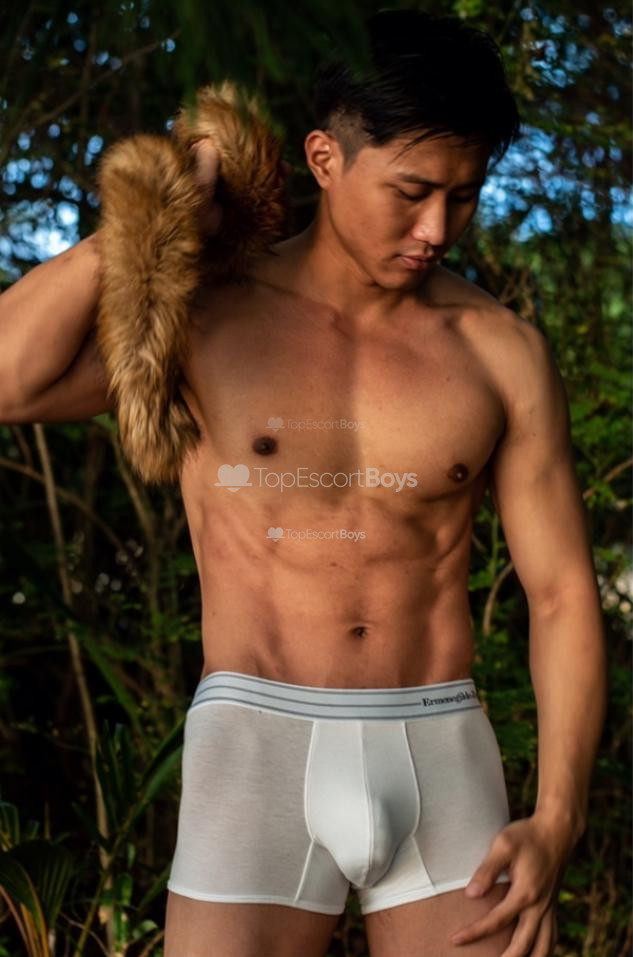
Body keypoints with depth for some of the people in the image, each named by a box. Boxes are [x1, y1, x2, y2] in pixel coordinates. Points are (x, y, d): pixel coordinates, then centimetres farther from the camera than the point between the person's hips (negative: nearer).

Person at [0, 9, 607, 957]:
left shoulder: (504, 350, 3)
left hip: (441, 765, 2)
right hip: (256, 760, -1)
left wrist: (556, 826, -7)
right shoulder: (205, 315, 0)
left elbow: (564, 593, 4)